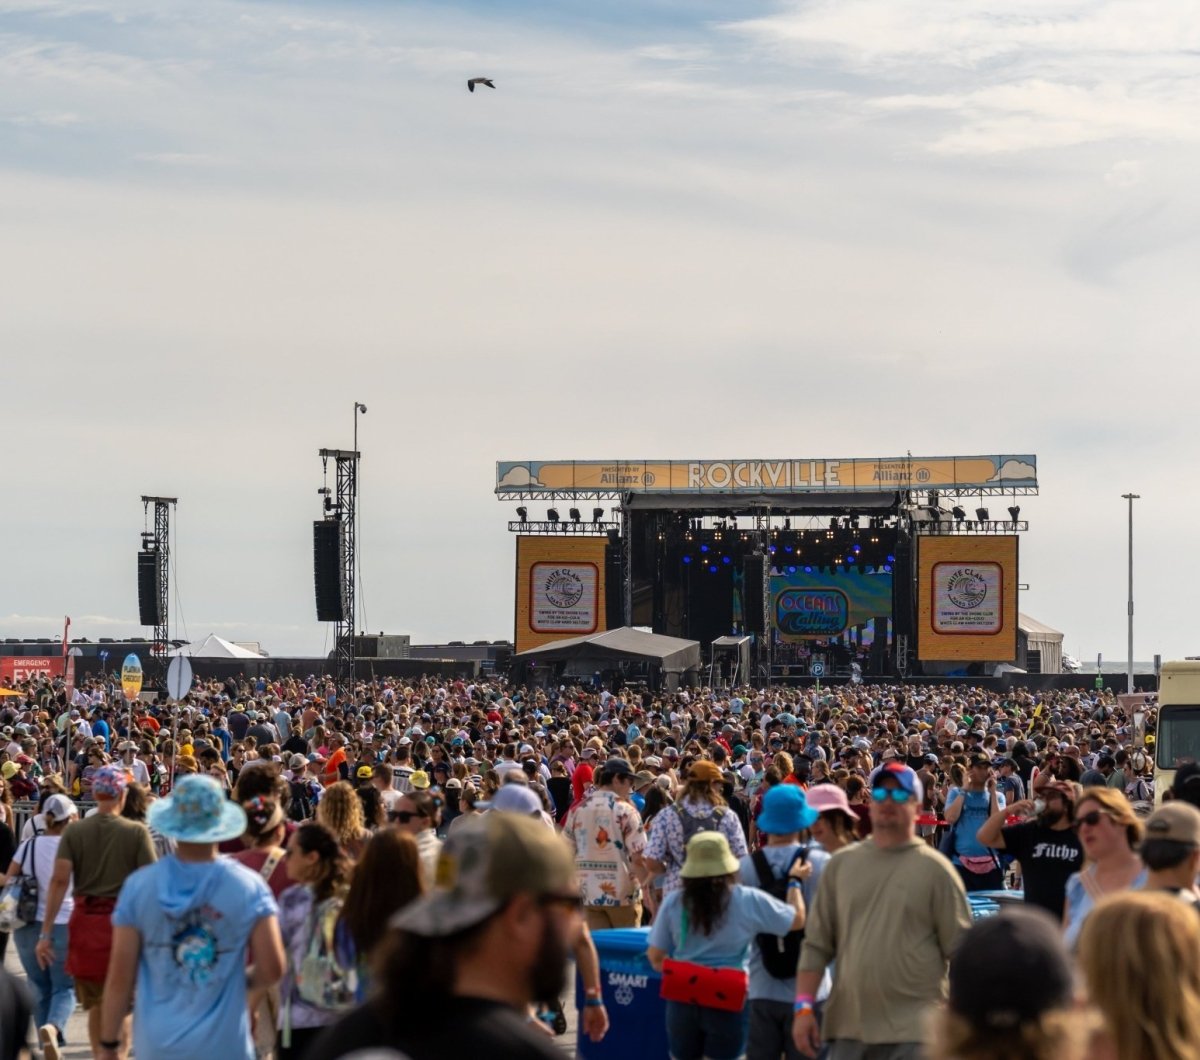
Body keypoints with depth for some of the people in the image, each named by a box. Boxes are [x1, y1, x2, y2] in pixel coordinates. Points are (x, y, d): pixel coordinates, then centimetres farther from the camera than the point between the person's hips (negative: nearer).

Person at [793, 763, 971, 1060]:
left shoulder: (936, 870, -1)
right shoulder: (841, 864, 10)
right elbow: (817, 945, 10)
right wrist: (804, 1006, 1)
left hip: (913, 1035, -4)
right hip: (847, 1026, 4)